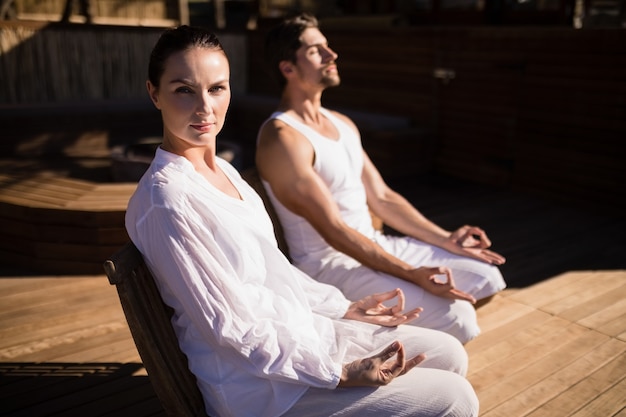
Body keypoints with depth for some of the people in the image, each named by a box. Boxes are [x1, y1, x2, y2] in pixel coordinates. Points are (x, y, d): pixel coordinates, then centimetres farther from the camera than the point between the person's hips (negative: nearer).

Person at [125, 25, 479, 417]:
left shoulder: (224, 170, 6)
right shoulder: (166, 200, -22)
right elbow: (228, 328, -21)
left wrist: (342, 308, 10)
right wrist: (339, 373, -19)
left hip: (299, 332, 8)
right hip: (256, 383, -8)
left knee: (450, 354, 12)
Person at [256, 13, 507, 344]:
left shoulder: (342, 124, 11)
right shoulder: (282, 139, -18)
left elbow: (381, 197, 13)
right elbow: (334, 230, -22)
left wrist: (447, 240, 6)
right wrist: (411, 275, -25)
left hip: (374, 244, 9)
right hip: (328, 264, -9)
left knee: (486, 277, 7)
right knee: (456, 319, -21)